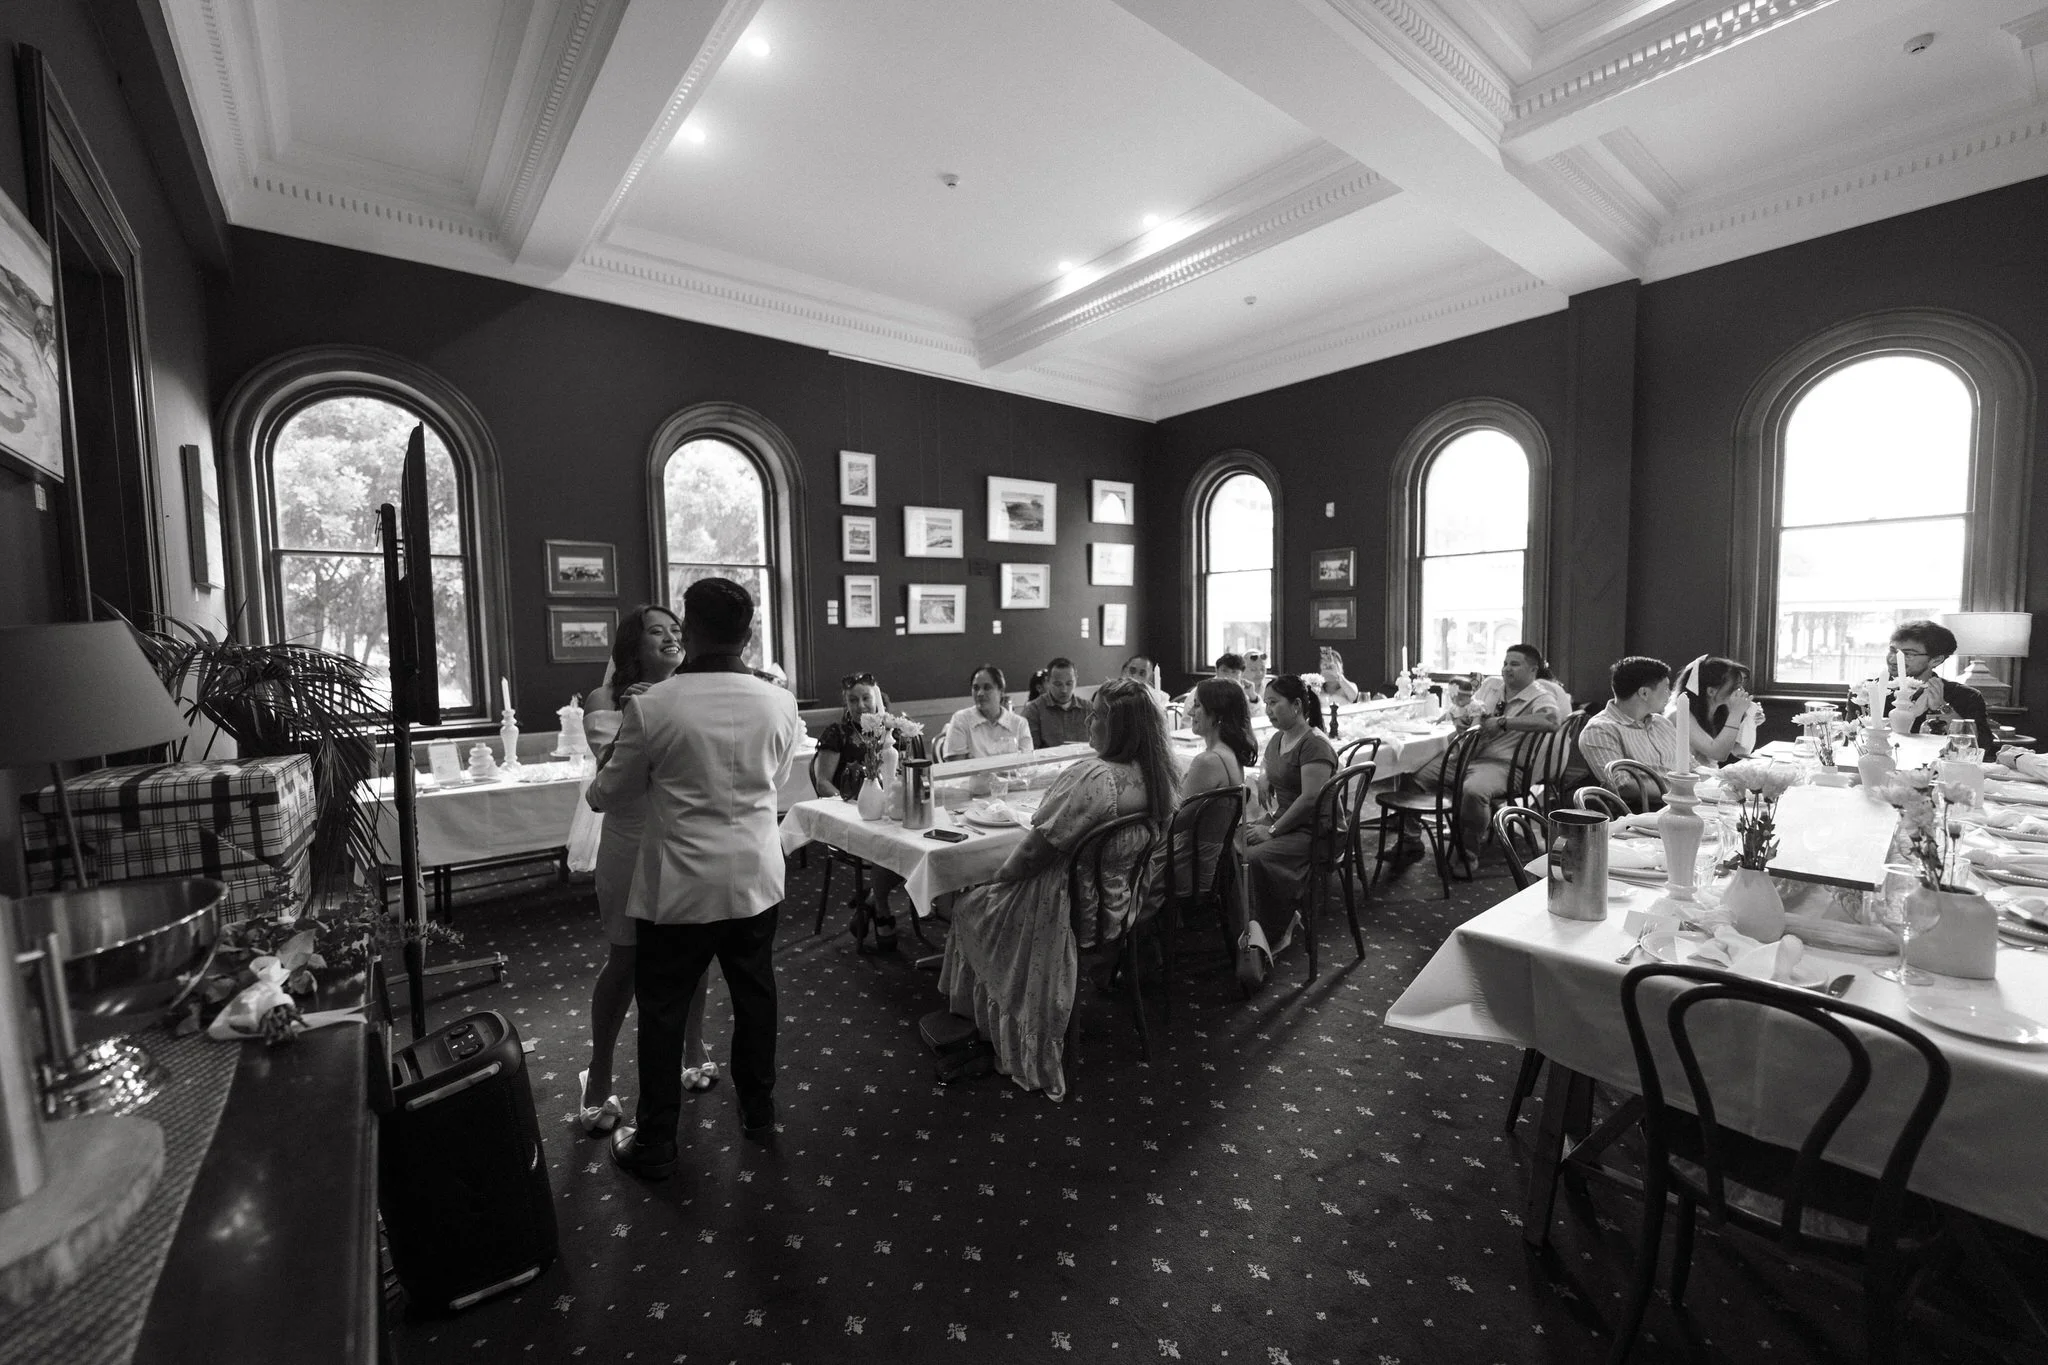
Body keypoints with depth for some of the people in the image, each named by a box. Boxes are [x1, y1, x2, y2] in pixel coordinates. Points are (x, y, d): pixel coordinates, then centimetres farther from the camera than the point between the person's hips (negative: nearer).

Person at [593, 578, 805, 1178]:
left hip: (680, 887, -3)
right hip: (756, 881, 3)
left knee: (663, 1012, 15)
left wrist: (604, 768, 20)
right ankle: (759, 1111, 39)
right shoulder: (780, 703, -8)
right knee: (755, 996, 20)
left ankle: (655, 1144, 30)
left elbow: (603, 796, -1)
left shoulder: (652, 706, -16)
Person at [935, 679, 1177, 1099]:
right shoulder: (1159, 776, -5)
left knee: (971, 907, 16)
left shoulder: (1094, 777, -31)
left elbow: (1037, 848, -25)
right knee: (991, 898, 26)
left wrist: (998, 876, -5)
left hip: (1072, 906, -8)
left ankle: (994, 1036, 33)